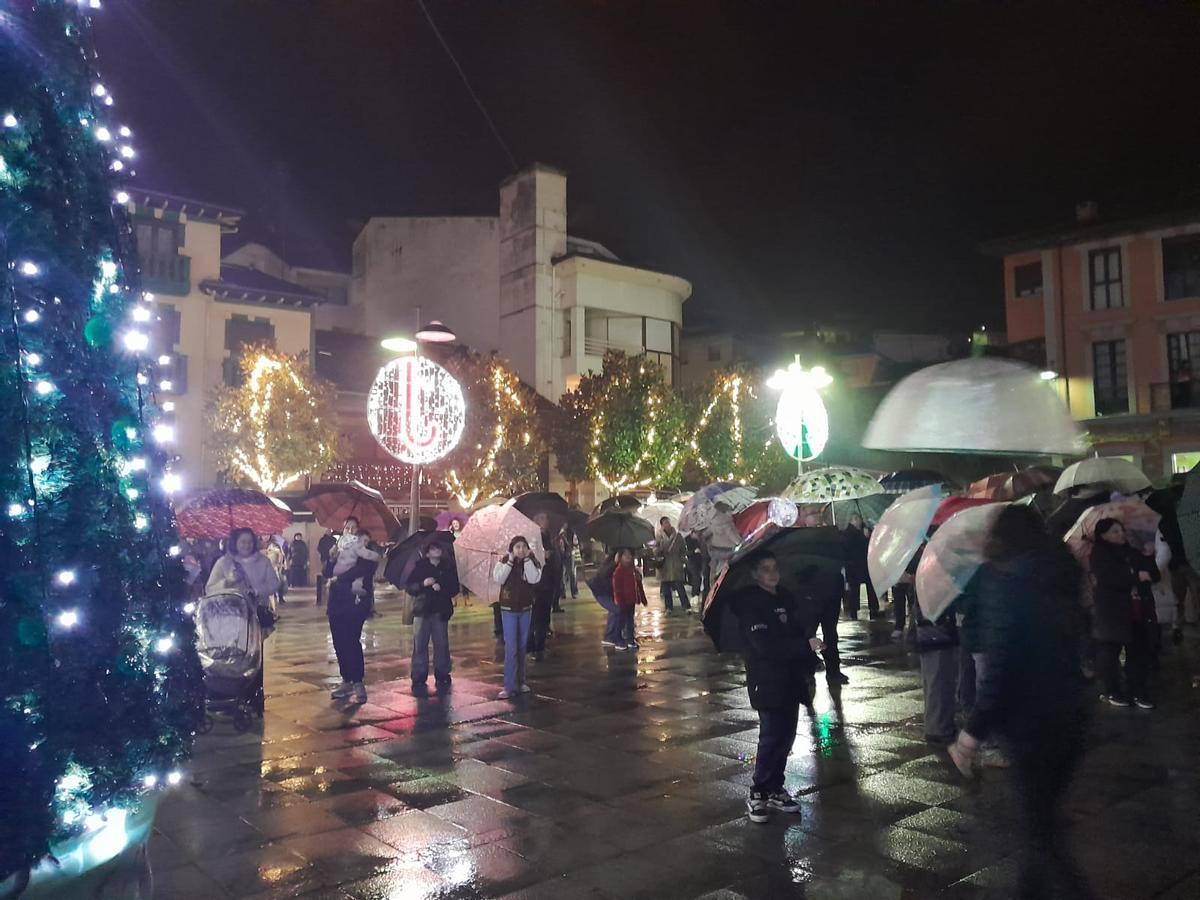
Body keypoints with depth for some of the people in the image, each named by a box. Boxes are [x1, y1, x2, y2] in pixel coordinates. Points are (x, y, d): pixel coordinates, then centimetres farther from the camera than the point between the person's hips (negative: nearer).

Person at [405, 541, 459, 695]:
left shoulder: (449, 568, 6)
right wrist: (423, 584, -16)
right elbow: (408, 587, 0)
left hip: (441, 612, 0)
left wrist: (441, 588, -15)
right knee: (420, 646, 0)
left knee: (442, 646, 3)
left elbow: (455, 589, 2)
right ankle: (418, 680, 6)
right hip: (422, 611, 0)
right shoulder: (420, 567, 5)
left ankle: (442, 679, 13)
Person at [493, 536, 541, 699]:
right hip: (508, 609, -2)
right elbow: (498, 578, -20)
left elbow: (534, 579, -20)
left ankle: (520, 681, 23)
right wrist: (510, 561, -21)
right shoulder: (504, 561, -5)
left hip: (525, 608, 2)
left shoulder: (532, 562, -2)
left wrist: (527, 559, -20)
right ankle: (510, 687, -6)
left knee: (522, 646, 12)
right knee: (511, 648, -8)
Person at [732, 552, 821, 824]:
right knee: (772, 737, -6)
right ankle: (758, 794, 7)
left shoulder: (786, 599, 11)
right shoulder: (750, 604, -12)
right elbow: (765, 645, -21)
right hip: (767, 682, -7)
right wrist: (806, 645, -20)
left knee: (785, 735, 11)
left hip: (791, 681, 7)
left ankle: (775, 790, 24)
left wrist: (809, 666, 0)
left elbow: (804, 630, 12)